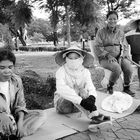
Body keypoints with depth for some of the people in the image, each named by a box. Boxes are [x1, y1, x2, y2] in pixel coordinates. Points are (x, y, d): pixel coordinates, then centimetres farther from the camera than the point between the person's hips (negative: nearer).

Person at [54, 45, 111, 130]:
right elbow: (61, 89, -34)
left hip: (77, 106, 3)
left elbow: (90, 87, -18)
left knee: (82, 91, -25)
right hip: (62, 102, -3)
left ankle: (95, 117, -40)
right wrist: (81, 100, -45)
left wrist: (92, 97, -43)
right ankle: (94, 116, -44)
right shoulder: (61, 71, -16)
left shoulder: (85, 72, -4)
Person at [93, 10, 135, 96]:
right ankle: (110, 87, -5)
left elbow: (125, 46, 14)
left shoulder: (120, 32, 12)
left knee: (129, 69, -25)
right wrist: (108, 55, -19)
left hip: (119, 57, 4)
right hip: (105, 59, -3)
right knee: (117, 69, -33)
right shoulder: (101, 32, 0)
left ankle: (126, 88, 3)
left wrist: (122, 56, -6)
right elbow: (97, 47, -6)